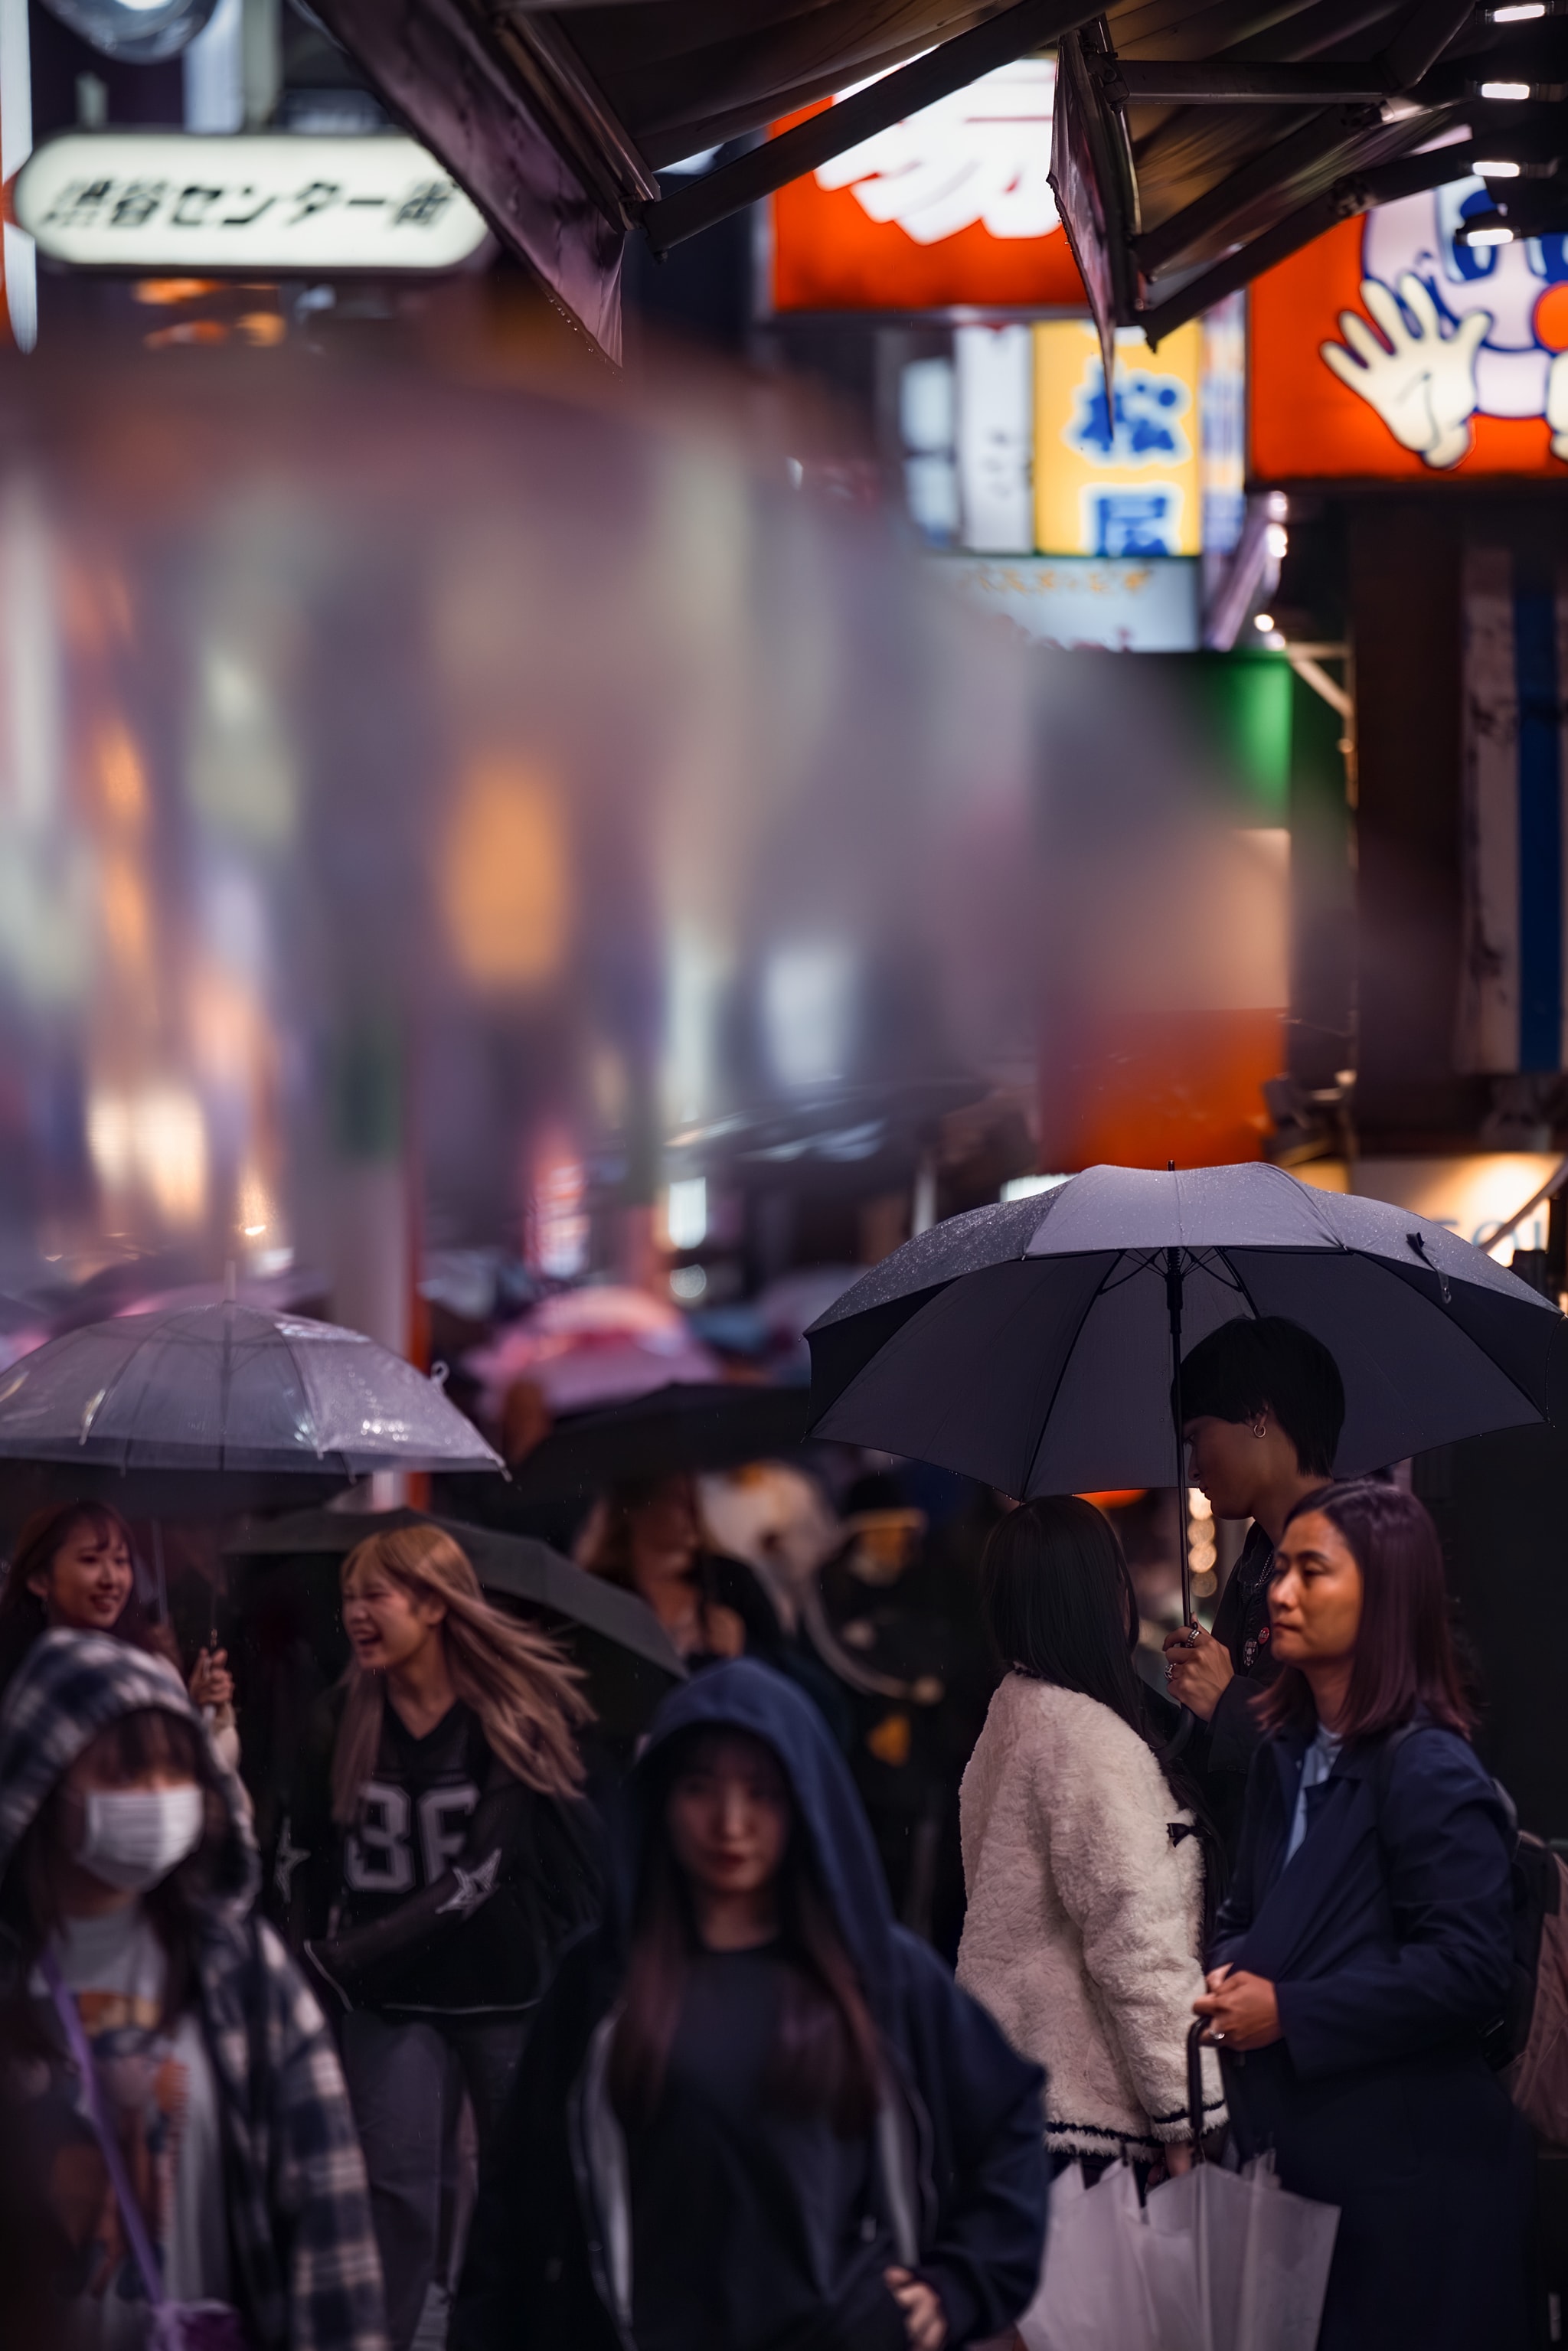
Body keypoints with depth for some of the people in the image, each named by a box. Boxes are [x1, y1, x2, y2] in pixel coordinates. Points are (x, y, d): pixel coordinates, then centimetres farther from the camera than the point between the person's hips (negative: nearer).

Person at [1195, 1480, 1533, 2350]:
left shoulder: (1429, 1773, -14)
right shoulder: (1287, 1756, 13)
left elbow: (1468, 1971, -20)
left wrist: (1288, 2012, -18)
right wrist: (1230, 1972, 0)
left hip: (1404, 2175, -8)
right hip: (1293, 2146, 8)